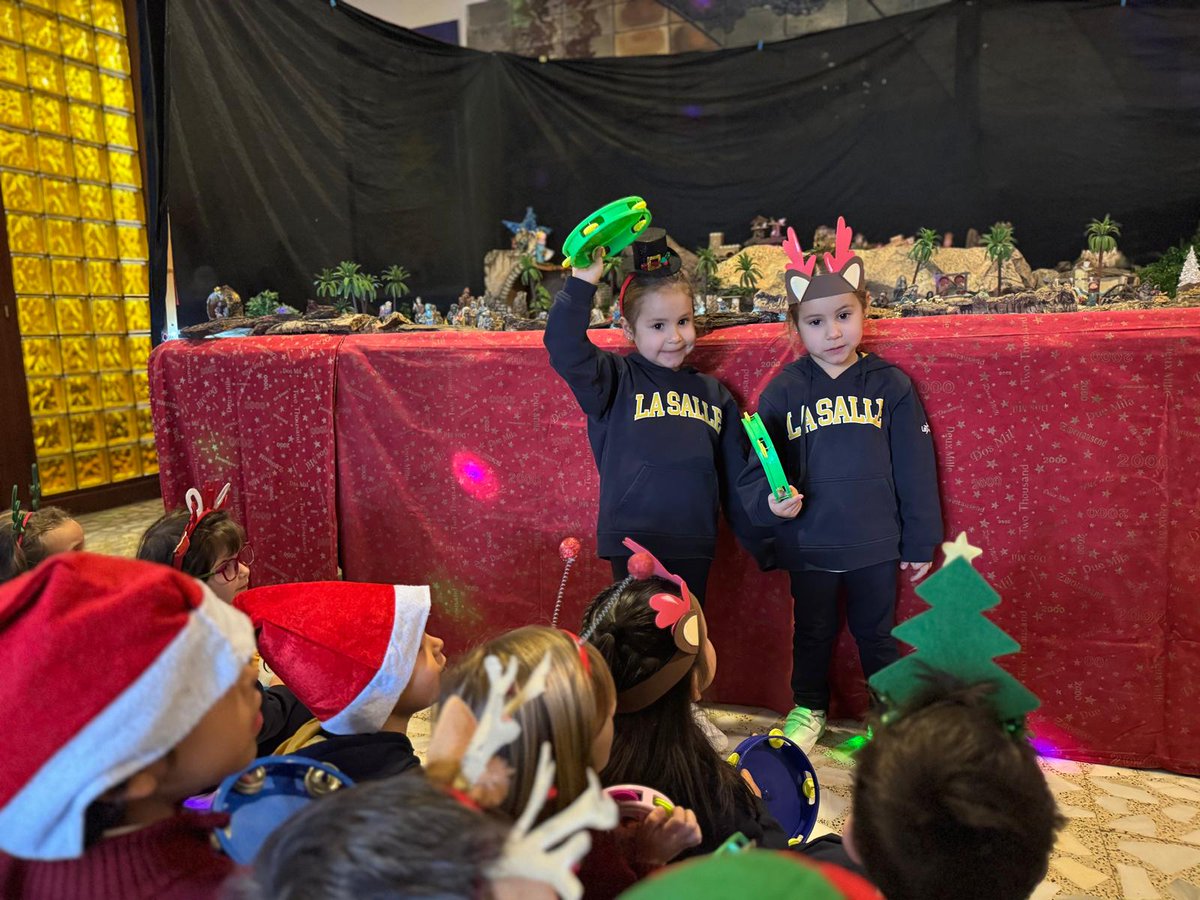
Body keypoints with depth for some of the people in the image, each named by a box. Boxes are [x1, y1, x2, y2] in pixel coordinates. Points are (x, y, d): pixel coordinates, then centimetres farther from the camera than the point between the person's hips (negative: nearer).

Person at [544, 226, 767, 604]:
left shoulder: (714, 393, 12)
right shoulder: (618, 380, 0)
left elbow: (736, 478, 16)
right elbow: (565, 351, -18)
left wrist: (761, 542, 17)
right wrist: (582, 284, -26)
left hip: (694, 548, 4)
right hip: (634, 545, -4)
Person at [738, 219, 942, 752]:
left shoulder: (891, 385, -5)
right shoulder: (783, 391, -7)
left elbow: (915, 470, 0)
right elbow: (756, 469, -5)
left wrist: (921, 542, 3)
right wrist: (769, 501, -26)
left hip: (876, 543, 0)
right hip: (808, 545, 0)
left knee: (877, 634, 18)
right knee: (813, 634, 19)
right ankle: (809, 709, 41)